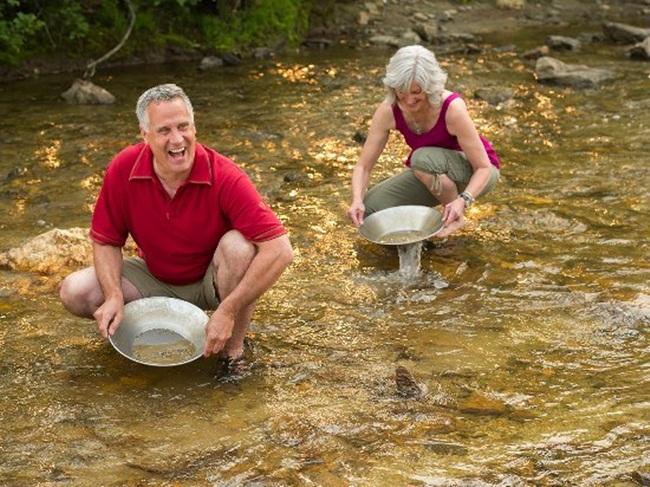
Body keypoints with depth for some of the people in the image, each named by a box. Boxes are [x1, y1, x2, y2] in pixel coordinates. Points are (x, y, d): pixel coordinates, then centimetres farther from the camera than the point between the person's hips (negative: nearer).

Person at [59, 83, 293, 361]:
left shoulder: (224, 178, -30)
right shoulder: (123, 169, -19)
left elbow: (280, 250, -35)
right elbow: (106, 241, -6)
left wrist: (228, 311, -38)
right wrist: (115, 297, -24)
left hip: (211, 282, -3)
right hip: (156, 278, 3)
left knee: (239, 245, -35)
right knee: (74, 293, -15)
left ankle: (234, 350, -16)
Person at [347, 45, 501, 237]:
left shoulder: (452, 108, -32)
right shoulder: (388, 110, -21)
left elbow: (484, 167, -27)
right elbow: (363, 166, -17)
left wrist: (463, 200, -46)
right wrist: (357, 199, -38)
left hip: (474, 172, -4)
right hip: (431, 173, 4)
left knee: (424, 158, -36)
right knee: (369, 209, -17)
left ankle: (455, 215, -11)